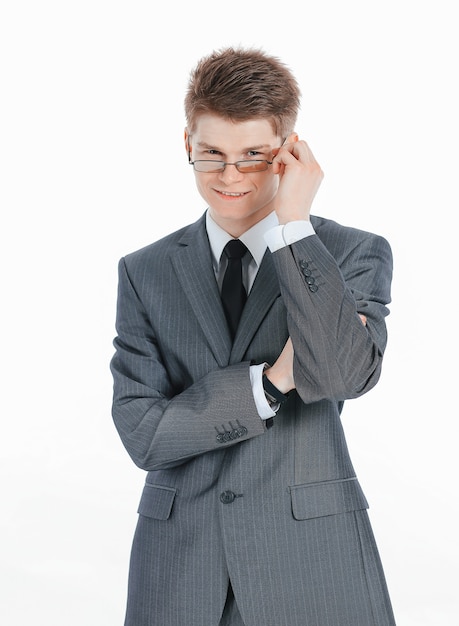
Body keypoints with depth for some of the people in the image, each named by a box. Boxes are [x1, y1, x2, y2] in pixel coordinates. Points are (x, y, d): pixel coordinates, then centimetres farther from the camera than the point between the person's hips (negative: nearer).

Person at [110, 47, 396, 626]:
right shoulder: (144, 273, 3)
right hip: (180, 555, 2)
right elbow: (142, 434, -5)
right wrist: (269, 382, -15)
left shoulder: (354, 253, -1)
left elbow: (345, 375, -20)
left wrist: (294, 223, -16)